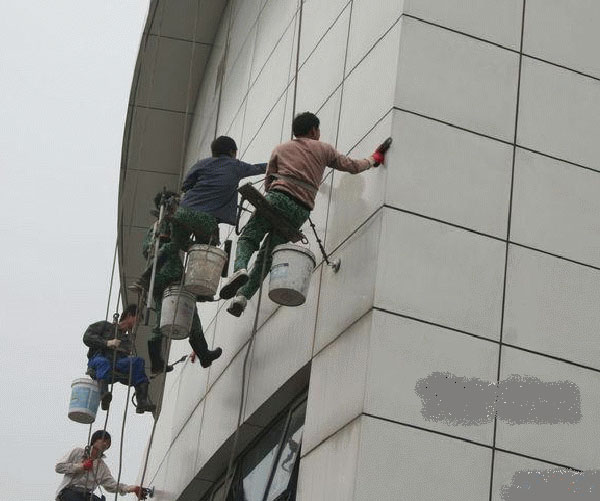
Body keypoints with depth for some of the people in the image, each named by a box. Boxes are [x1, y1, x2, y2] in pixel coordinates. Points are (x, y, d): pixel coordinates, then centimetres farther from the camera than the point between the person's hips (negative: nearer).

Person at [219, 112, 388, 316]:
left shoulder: (280, 149, 21)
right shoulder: (324, 149, 20)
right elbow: (352, 166, 26)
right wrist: (374, 159, 43)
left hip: (277, 198, -1)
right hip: (301, 210, 1)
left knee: (247, 239, 1)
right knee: (267, 256, 4)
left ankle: (239, 269, -32)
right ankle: (243, 295, -12)